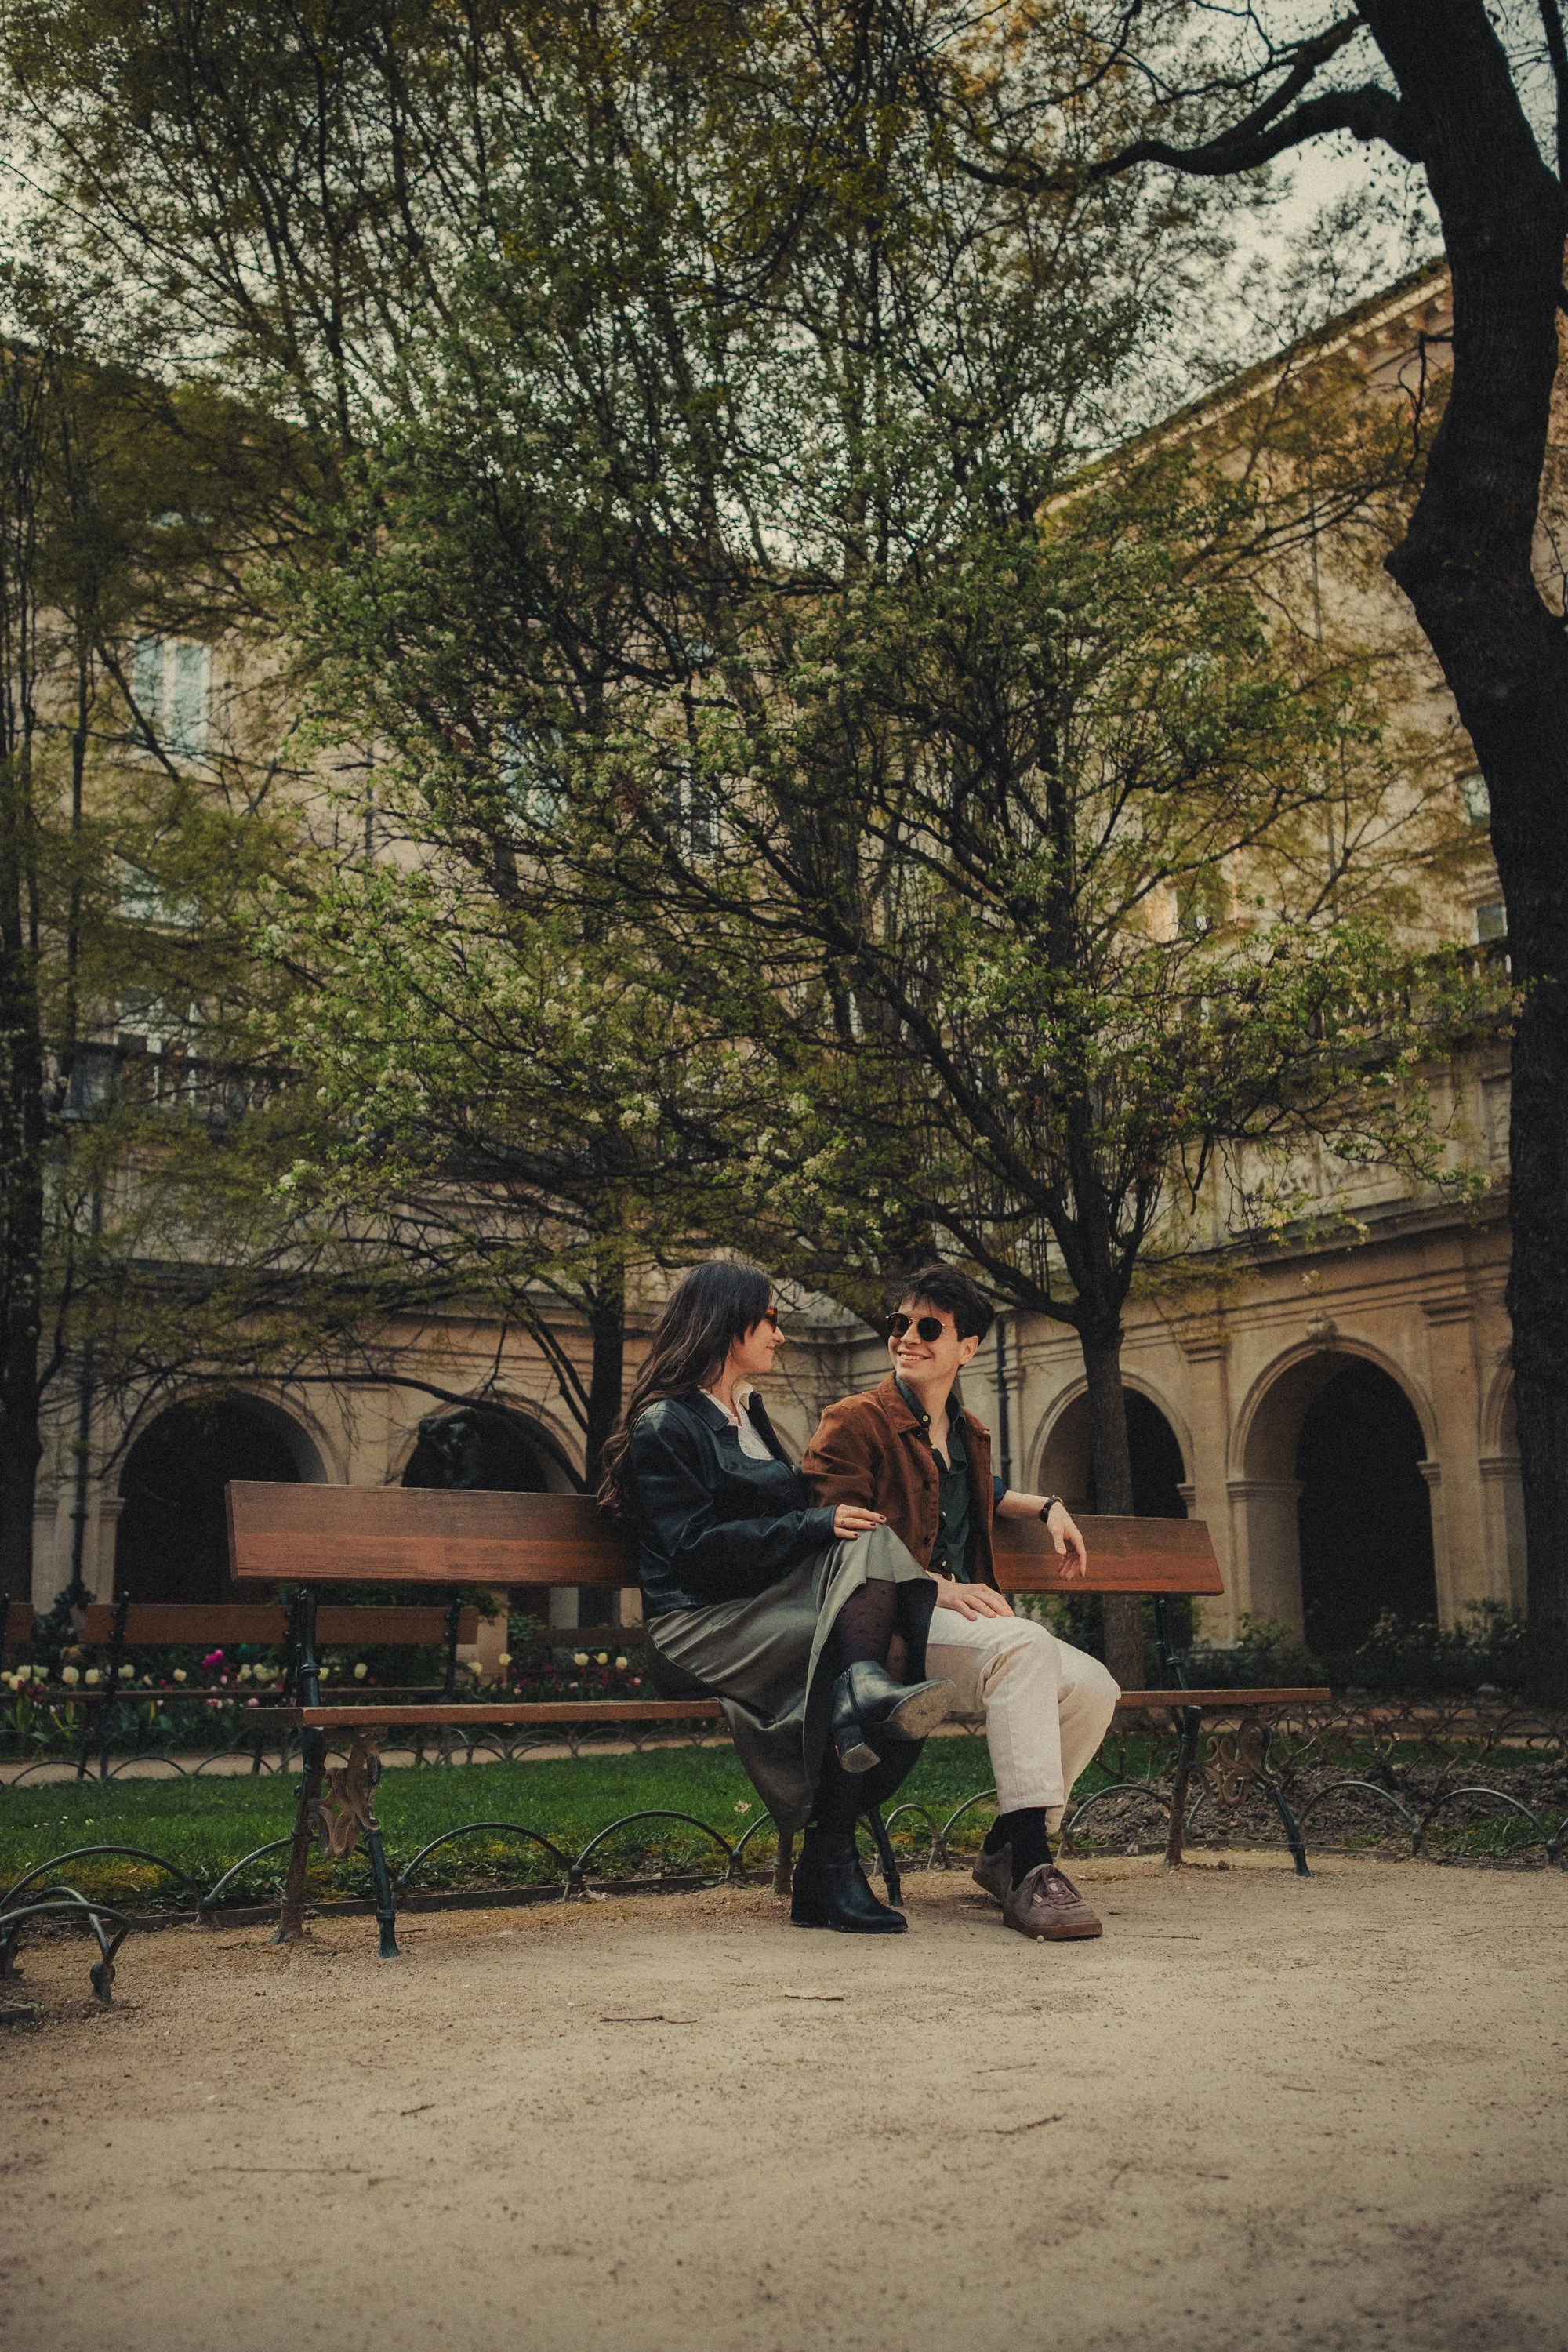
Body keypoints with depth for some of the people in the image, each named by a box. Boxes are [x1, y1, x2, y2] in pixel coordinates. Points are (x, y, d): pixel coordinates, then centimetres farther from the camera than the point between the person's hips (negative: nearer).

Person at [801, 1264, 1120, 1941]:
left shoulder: (967, 1435, 21)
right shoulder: (855, 1422, -2)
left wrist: (1047, 1506, 26)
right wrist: (937, 1587, -23)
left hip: (961, 1617, 8)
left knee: (1092, 1686, -16)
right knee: (1024, 1647, -35)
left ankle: (1007, 1852, -1)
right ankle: (1031, 1873, -38)